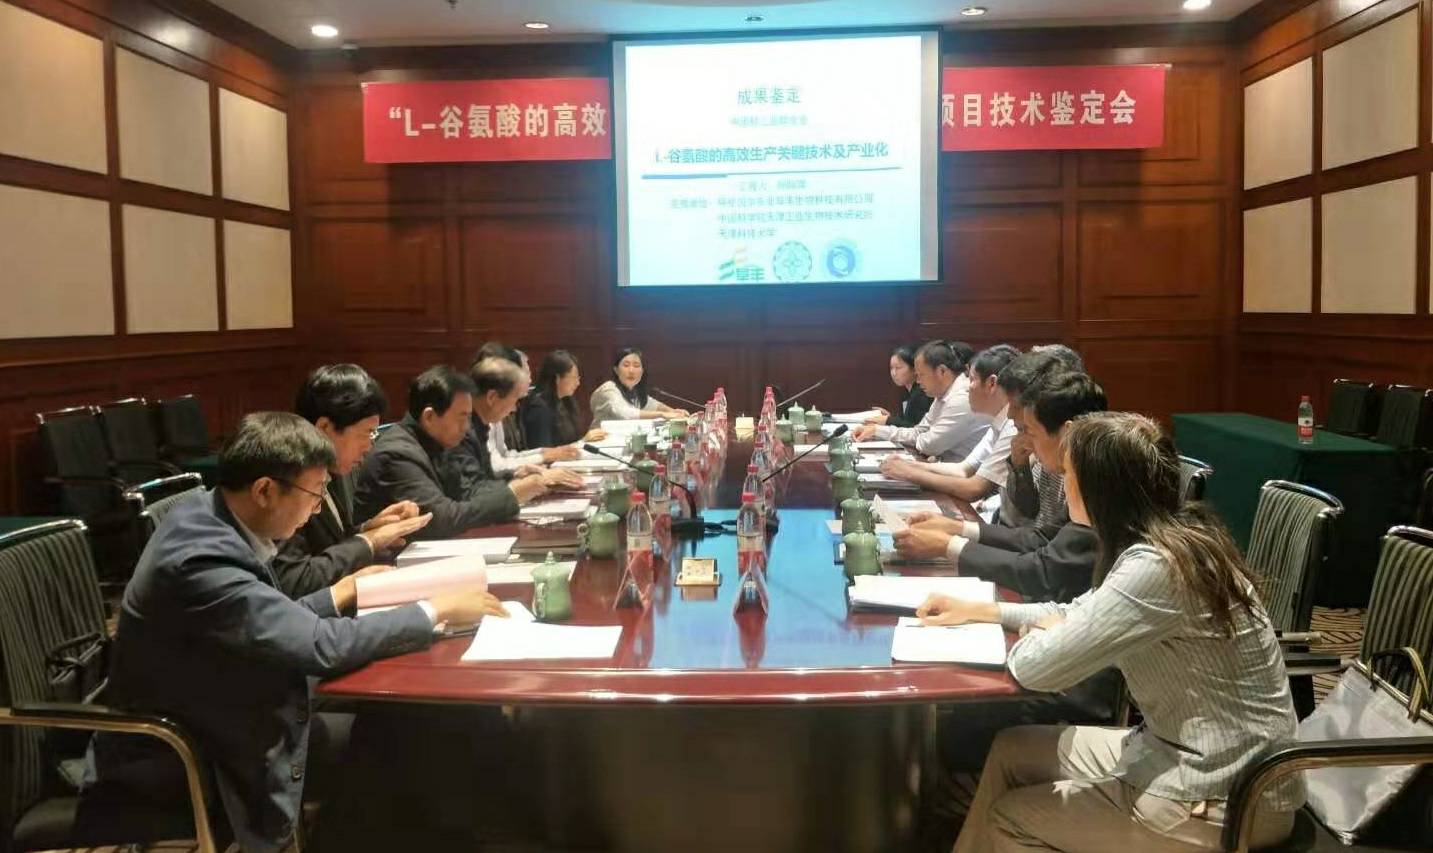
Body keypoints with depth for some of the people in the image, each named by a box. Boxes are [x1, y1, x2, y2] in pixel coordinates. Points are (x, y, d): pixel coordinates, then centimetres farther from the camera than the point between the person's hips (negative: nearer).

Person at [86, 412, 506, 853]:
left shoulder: (206, 515, -4)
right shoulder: (199, 562, -31)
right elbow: (322, 644, -29)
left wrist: (342, 594, 3)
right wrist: (437, 610, -20)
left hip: (205, 720, 8)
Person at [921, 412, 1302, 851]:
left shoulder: (1155, 567, -28)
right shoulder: (1177, 535, 1)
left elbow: (1035, 668, -24)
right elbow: (1084, 614, 18)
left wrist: (1043, 631, -1)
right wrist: (982, 610, 16)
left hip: (1227, 799, -8)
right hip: (1187, 754, 8)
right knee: (1011, 750, 13)